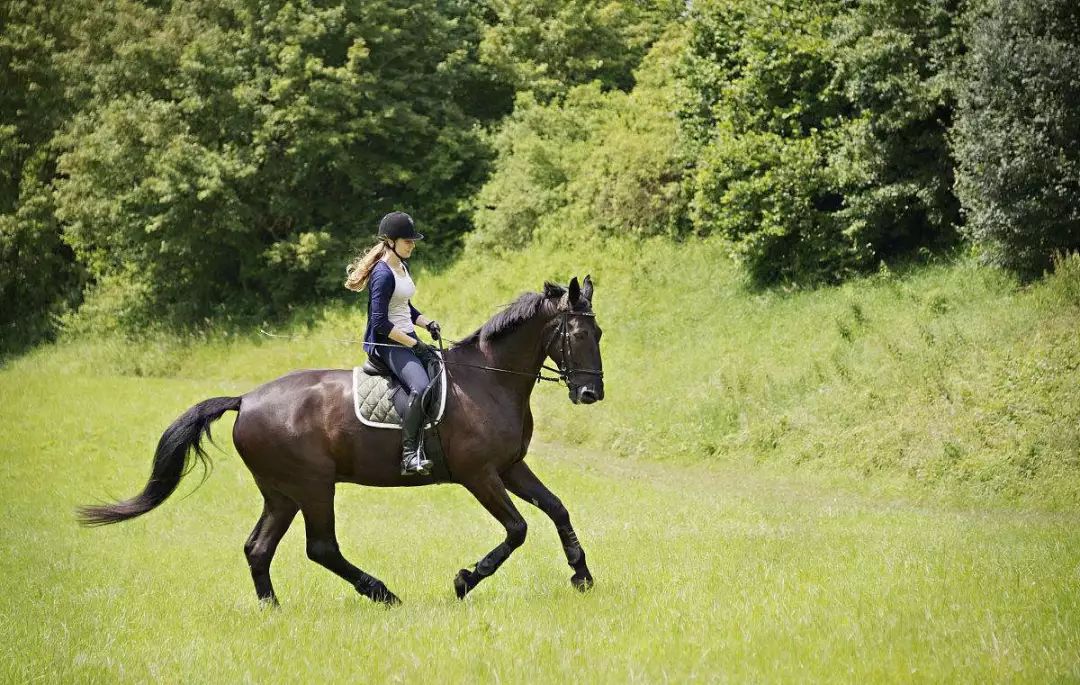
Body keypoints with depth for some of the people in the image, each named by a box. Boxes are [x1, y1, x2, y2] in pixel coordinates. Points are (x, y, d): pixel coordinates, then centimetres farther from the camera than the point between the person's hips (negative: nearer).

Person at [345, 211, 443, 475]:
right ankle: (409, 456, -27)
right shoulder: (383, 274, -16)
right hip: (385, 344, -11)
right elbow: (380, 324, -21)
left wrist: (427, 323, 8)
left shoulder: (402, 266, 14)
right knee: (421, 387, -29)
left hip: (407, 340, 11)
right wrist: (415, 345, -21)